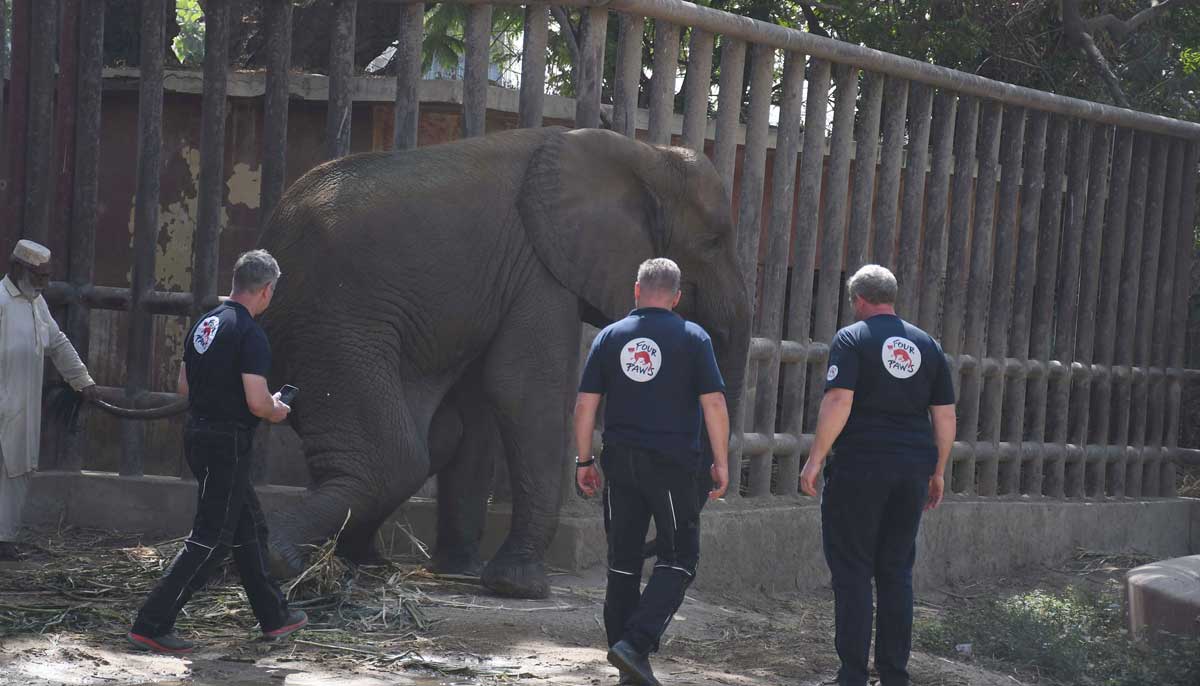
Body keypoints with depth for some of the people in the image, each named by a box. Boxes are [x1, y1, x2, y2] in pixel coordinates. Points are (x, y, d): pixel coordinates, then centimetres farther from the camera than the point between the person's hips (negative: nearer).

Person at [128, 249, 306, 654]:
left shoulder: (204, 325, 11)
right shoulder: (249, 334, -17)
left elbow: (184, 387, 17)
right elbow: (257, 402, -22)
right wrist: (277, 412, -1)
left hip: (198, 435, 10)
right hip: (229, 443, -10)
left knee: (249, 528, 19)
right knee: (211, 540, -6)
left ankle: (274, 618, 28)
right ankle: (152, 625, -8)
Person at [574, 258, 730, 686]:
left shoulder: (610, 337, 7)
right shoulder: (693, 338, 0)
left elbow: (585, 404, 3)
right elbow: (714, 403, -6)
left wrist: (584, 460, 10)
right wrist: (721, 462, -2)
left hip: (620, 461, 3)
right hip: (672, 462, -3)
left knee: (623, 561, 9)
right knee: (679, 557, 4)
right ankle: (636, 643, -13)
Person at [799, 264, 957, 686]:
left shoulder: (852, 339, -4)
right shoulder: (927, 346, 12)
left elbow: (838, 402, -15)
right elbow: (945, 416, 11)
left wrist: (815, 459, -13)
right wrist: (937, 472, 18)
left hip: (860, 465, -5)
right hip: (913, 469, 5)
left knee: (852, 572, -1)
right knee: (897, 572, 11)